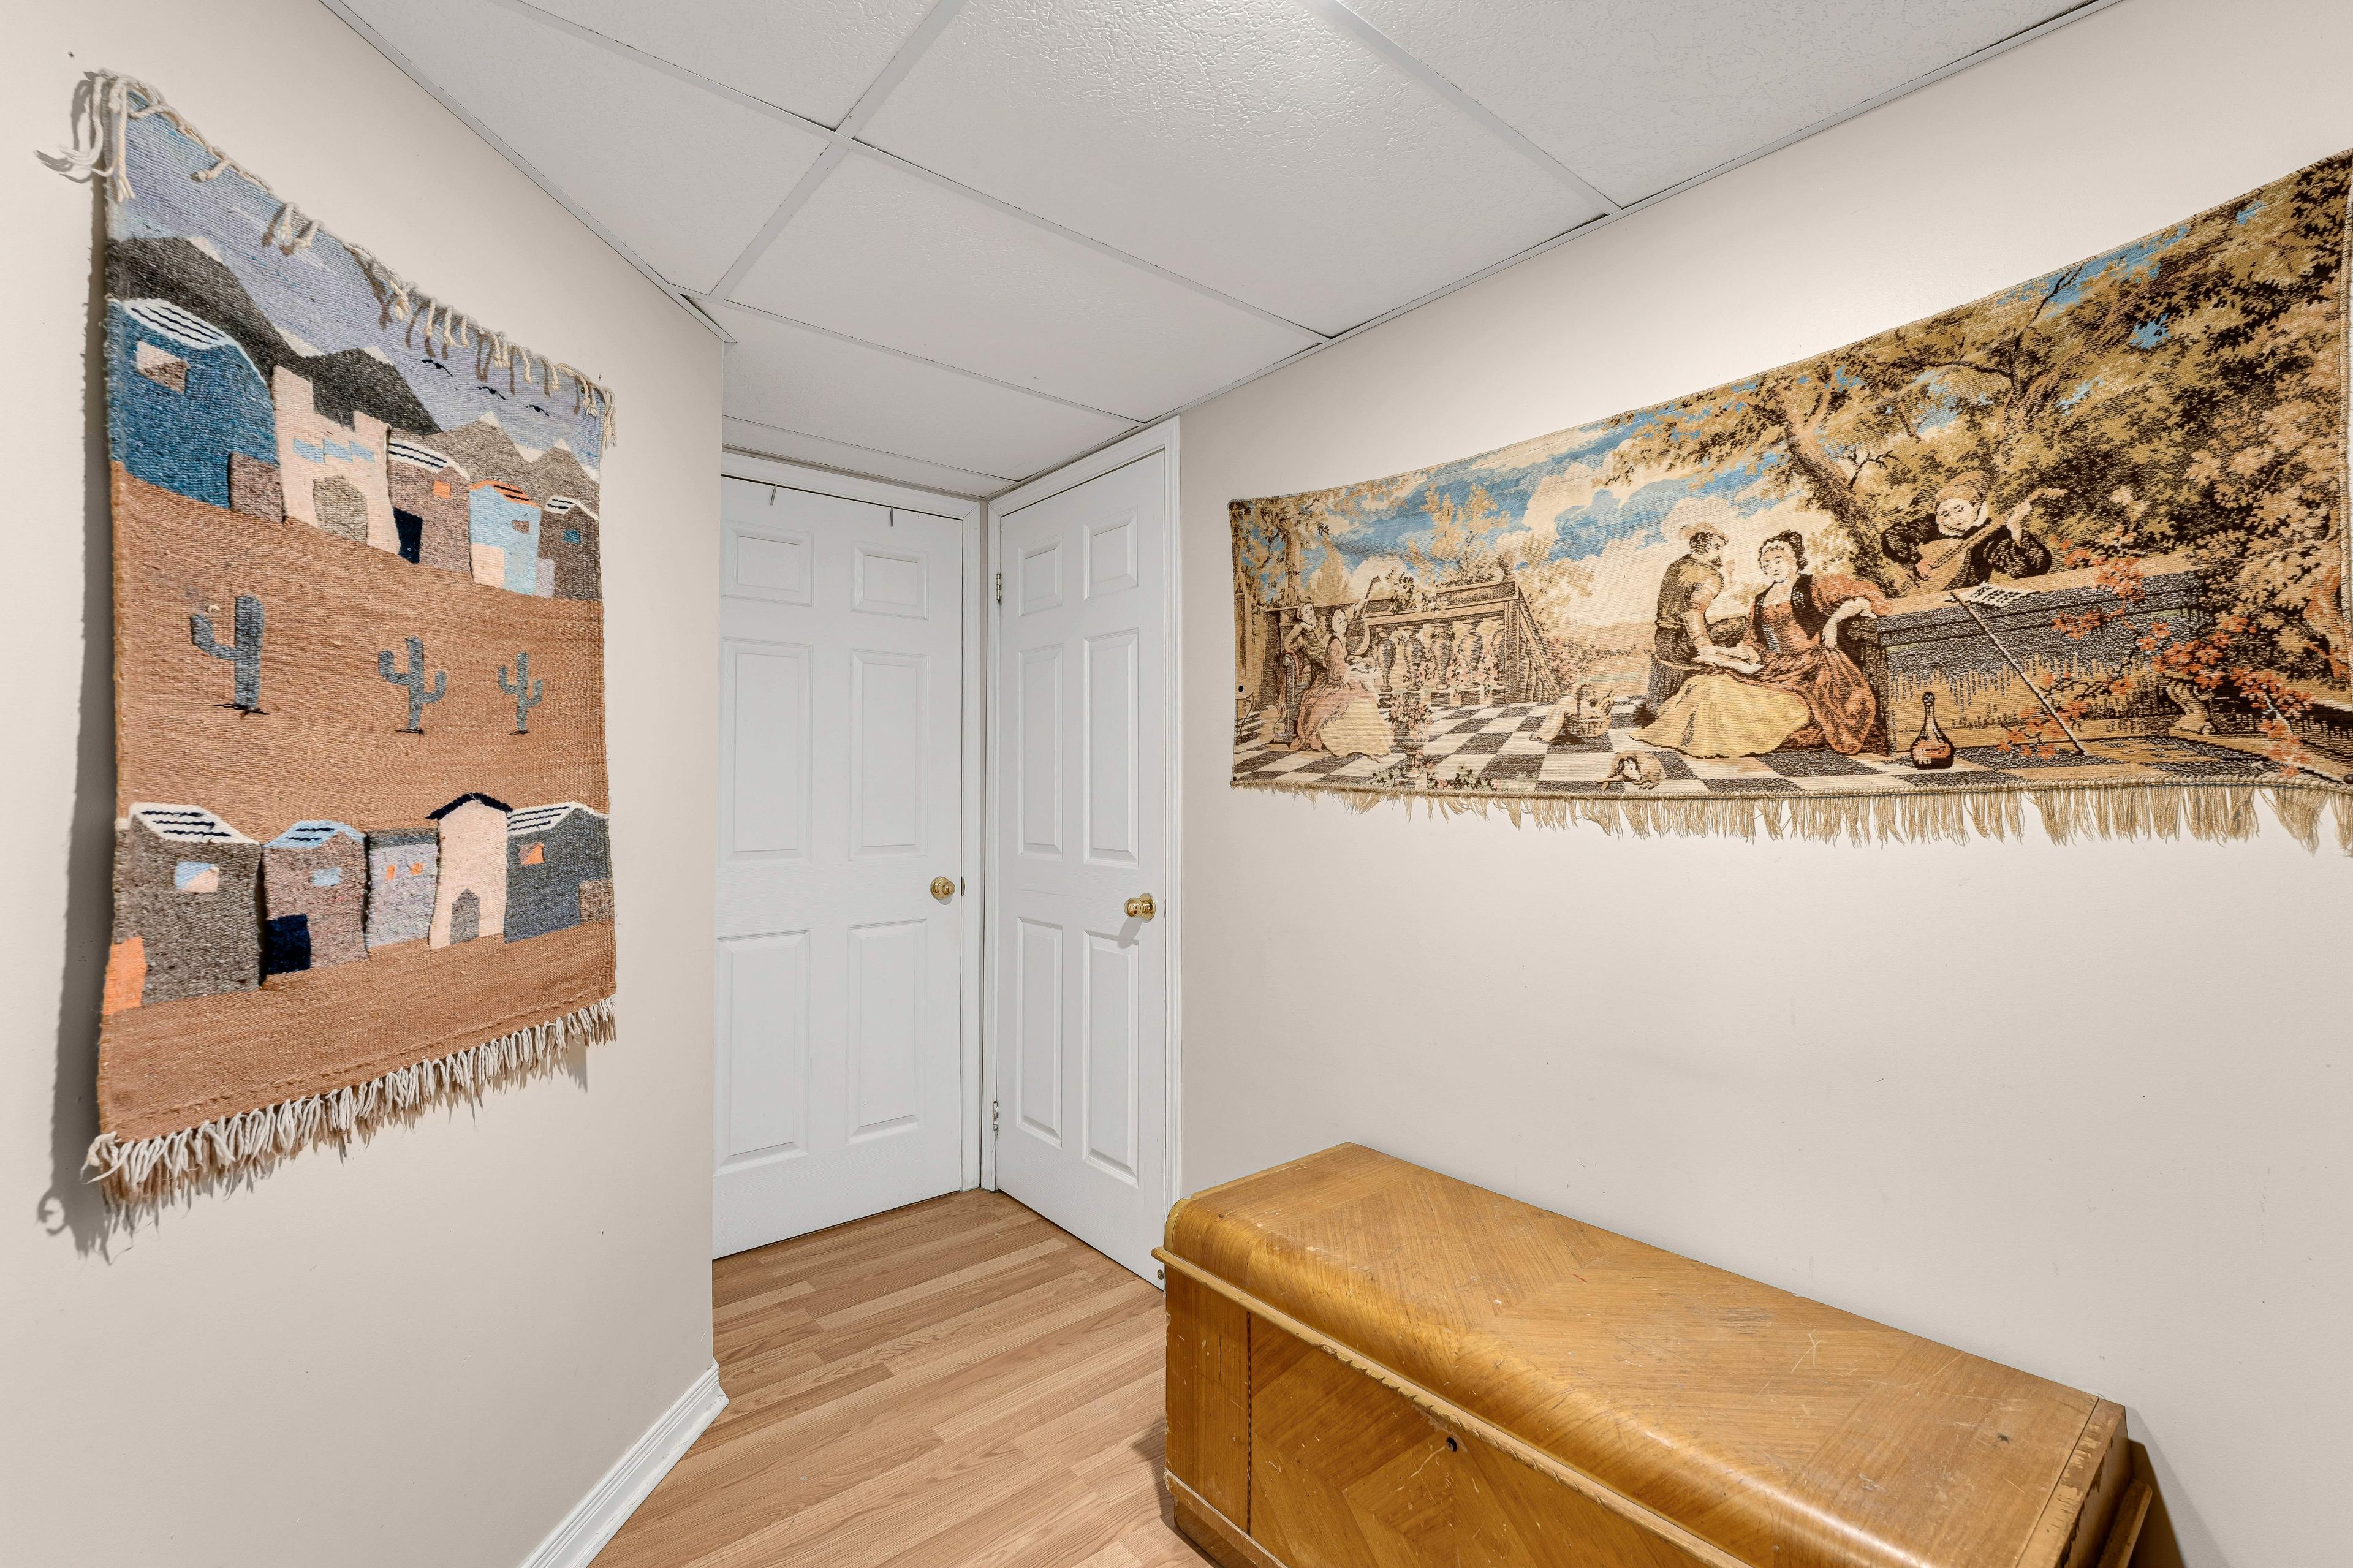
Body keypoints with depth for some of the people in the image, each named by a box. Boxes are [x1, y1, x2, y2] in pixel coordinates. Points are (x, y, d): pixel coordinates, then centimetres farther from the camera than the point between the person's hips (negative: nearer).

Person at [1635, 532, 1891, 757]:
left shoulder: (1815, 585, 2)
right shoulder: (1760, 601, 19)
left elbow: (1865, 596, -2)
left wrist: (1834, 619, -14)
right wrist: (1728, 653, 3)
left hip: (1810, 666, -6)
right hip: (1772, 668, 6)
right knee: (1711, 683, -13)